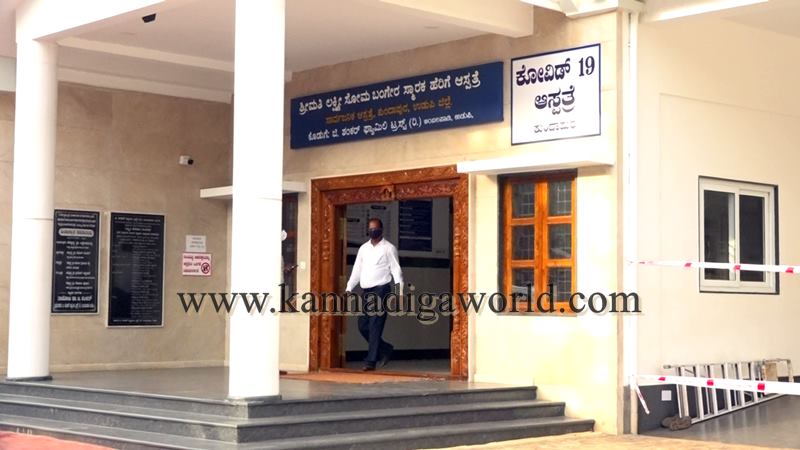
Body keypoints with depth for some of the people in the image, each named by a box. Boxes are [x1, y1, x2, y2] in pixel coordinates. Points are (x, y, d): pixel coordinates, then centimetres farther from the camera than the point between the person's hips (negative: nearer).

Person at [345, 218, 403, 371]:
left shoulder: (388, 248, 0)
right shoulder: (363, 248, 16)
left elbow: (396, 270, -5)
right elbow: (357, 270, 16)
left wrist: (399, 291, -15)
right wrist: (349, 288, 7)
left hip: (381, 290, -6)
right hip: (366, 292, 6)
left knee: (375, 326, -10)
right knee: (362, 326, 6)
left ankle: (371, 360, -7)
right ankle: (385, 349, 24)